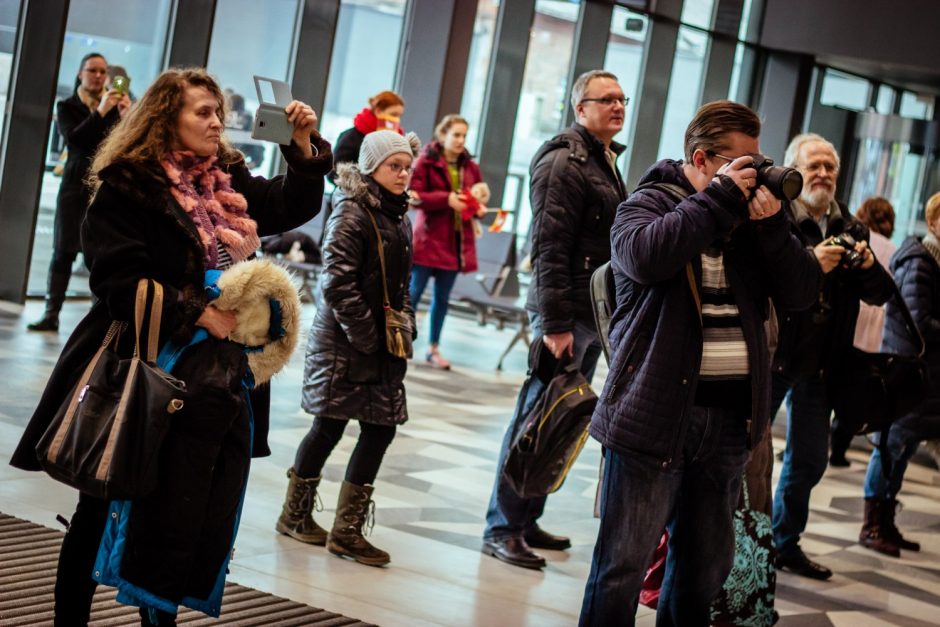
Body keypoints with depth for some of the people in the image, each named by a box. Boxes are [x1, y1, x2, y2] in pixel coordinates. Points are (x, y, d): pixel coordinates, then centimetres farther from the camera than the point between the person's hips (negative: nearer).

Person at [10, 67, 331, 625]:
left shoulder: (229, 181, 10)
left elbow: (295, 206, 18)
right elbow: (120, 280, -18)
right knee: (105, 505, 5)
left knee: (177, 510, 11)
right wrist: (198, 315, -21)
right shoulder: (128, 186, -10)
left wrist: (305, 144, 3)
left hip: (205, 372, 6)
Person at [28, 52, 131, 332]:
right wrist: (101, 111, -21)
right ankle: (51, 314, 0)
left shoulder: (114, 104, 8)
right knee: (64, 250, -2)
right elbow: (73, 138, -13)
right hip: (76, 184, -1)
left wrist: (125, 116, -18)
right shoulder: (68, 106, 6)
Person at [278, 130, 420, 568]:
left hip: (384, 345, 8)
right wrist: (366, 337, -18)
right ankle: (295, 514, 21)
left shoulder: (400, 219, 12)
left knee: (381, 430, 4)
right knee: (330, 428, 2)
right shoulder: (352, 213, -12)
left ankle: (347, 530, 12)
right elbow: (337, 282, -19)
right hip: (342, 343, -7)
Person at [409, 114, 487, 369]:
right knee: (414, 291, -1)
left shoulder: (470, 167, 8)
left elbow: (477, 198, 17)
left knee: (442, 297, 11)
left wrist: (479, 208, -6)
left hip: (456, 240, 5)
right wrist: (446, 199, -23)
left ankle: (434, 348, 19)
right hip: (428, 237, -5)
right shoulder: (426, 161, -6)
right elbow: (414, 196, -13)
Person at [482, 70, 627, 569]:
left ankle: (526, 521, 20)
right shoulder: (564, 163, -12)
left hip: (595, 315, 9)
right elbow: (551, 248, -18)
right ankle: (502, 529, 1)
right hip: (566, 315, -9)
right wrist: (555, 323, -22)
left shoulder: (606, 162, 18)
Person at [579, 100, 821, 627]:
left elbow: (801, 294, 6)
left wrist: (773, 225, -8)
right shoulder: (650, 204, -1)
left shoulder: (750, 221, 13)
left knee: (708, 565, 14)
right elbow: (644, 256, -23)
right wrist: (720, 198, -17)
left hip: (730, 419, 6)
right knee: (625, 564, -2)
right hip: (654, 414, -5)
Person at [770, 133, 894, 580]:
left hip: (818, 365, 6)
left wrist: (868, 267, -9)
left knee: (810, 459, 15)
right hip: (772, 357, -6)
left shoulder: (848, 228, 10)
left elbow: (880, 295, 12)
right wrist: (810, 262, -28)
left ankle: (785, 542, 29)